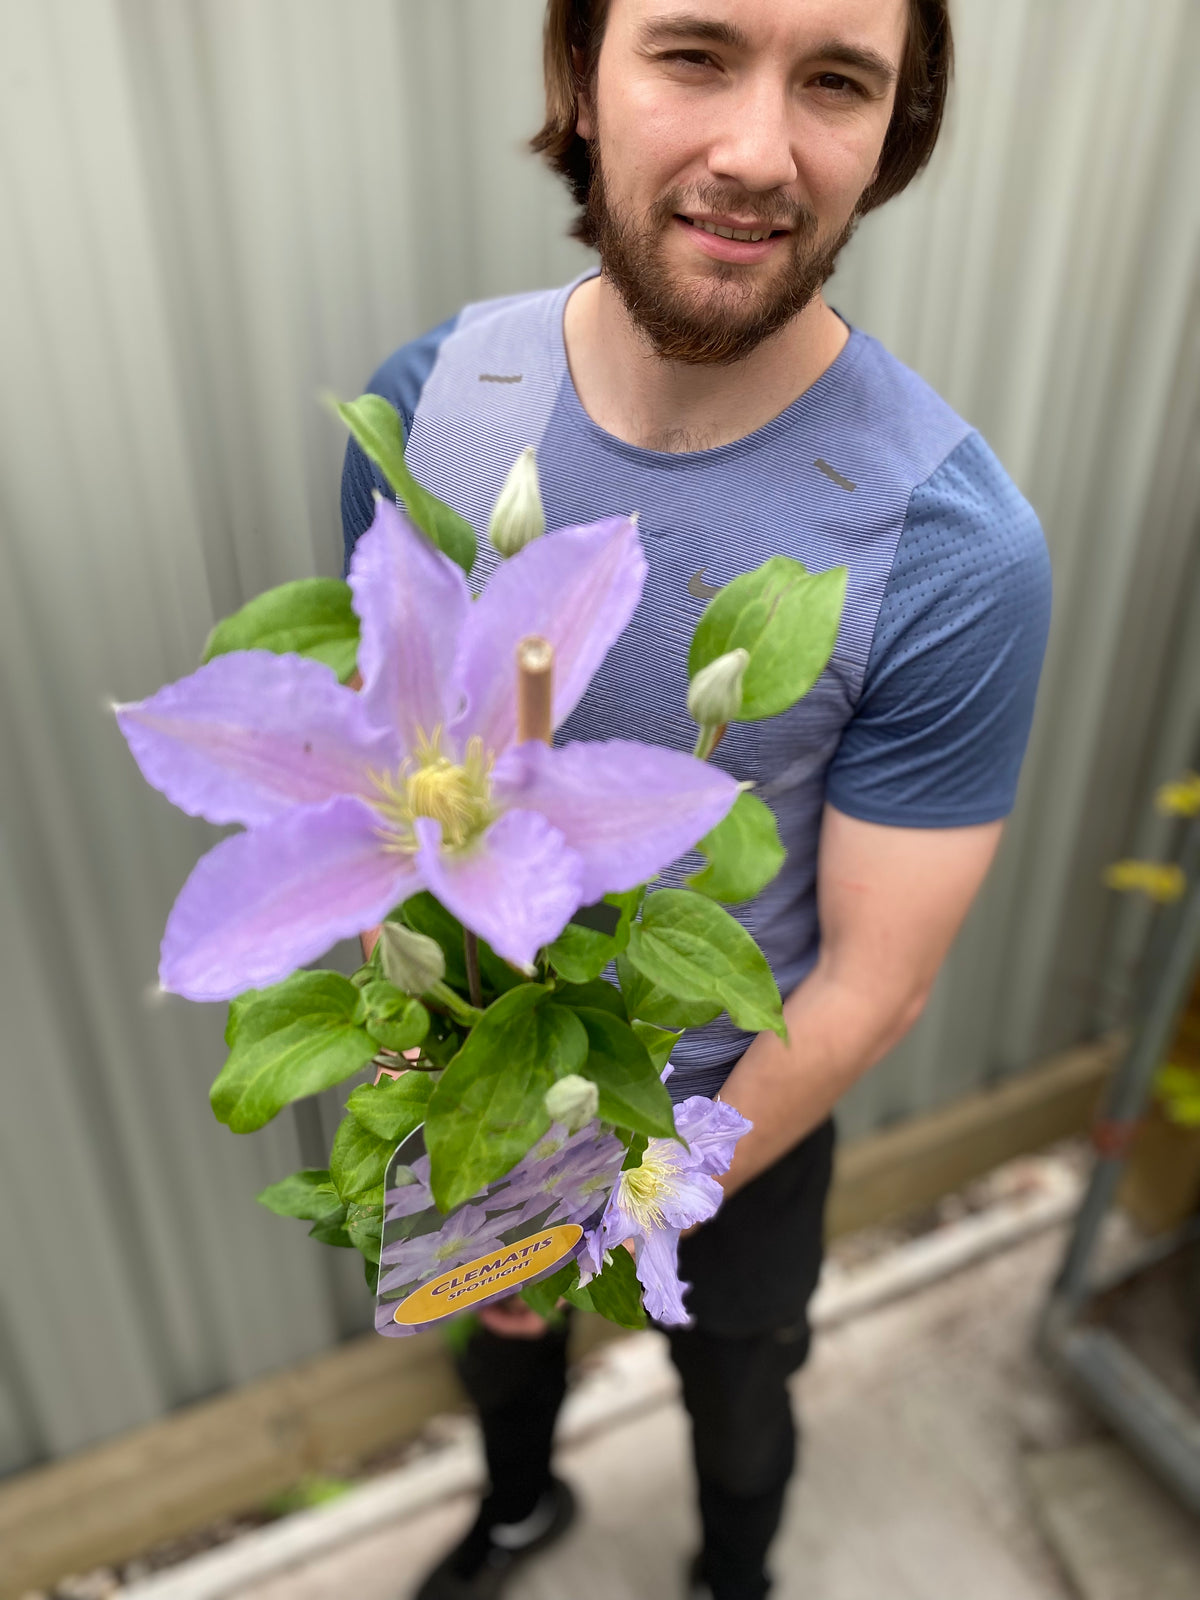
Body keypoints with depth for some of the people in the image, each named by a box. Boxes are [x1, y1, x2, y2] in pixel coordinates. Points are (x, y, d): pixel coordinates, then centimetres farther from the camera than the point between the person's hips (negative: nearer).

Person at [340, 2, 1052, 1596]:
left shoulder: (958, 550, -29)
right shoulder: (428, 400, -17)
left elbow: (873, 984, -21)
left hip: (736, 1102, -2)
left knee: (735, 1393, 29)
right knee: (493, 1332, 33)